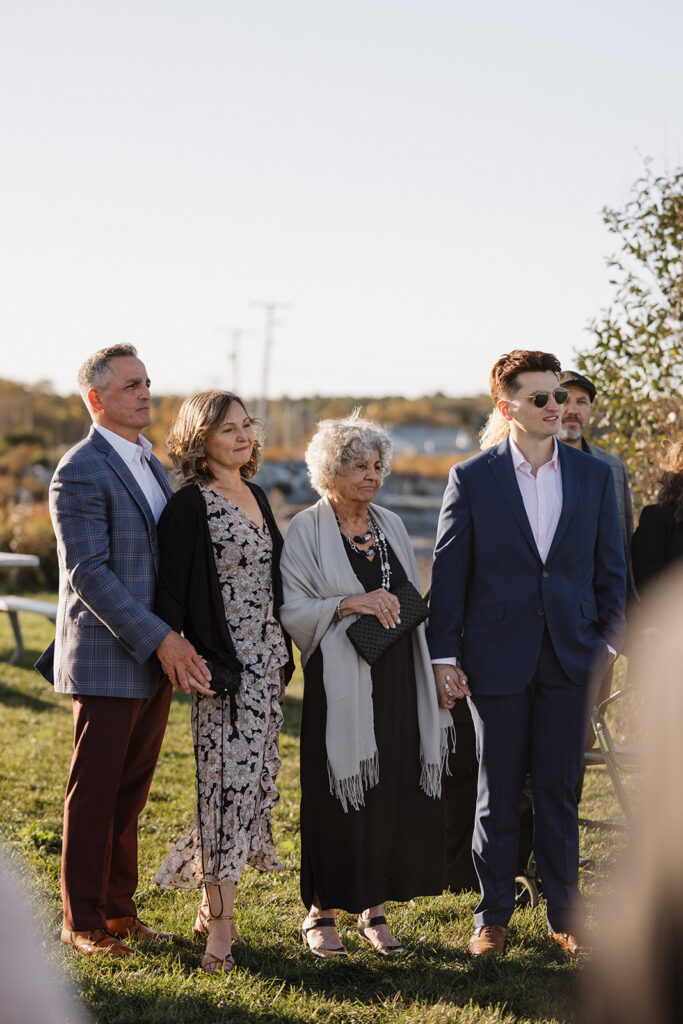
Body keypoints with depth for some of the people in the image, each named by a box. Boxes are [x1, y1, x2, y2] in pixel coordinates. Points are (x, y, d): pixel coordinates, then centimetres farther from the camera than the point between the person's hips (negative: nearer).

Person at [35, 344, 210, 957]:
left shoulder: (150, 464, 14)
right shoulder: (80, 472, -13)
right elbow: (88, 572, -19)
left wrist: (171, 641, 12)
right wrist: (160, 640, -22)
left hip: (156, 658, 8)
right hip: (107, 662, -8)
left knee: (131, 792, 13)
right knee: (95, 795, 1)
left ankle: (119, 908, 22)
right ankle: (82, 921, 11)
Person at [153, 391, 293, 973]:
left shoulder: (256, 496, 14)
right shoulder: (190, 506, -10)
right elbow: (171, 591, -13)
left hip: (267, 659, 8)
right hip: (225, 663, -8)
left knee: (253, 783, 10)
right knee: (229, 781, -9)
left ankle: (212, 907, 20)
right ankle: (221, 928, -6)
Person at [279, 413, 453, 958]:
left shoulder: (390, 525, 14)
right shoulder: (306, 530, -3)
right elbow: (292, 610, -10)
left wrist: (406, 612, 3)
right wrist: (350, 604, -19)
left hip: (397, 680, 5)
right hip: (341, 684, -5)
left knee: (395, 795, 4)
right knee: (338, 796, -2)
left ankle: (375, 909, 15)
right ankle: (323, 912, 11)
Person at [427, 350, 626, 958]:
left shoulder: (594, 476, 5)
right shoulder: (471, 479, -2)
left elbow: (611, 568, 10)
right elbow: (449, 572, -1)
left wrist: (610, 640, 2)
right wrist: (444, 654, -4)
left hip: (570, 657, 2)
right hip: (497, 657, -2)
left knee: (559, 792, 8)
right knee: (498, 793, 7)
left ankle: (565, 915, 18)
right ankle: (493, 917, 18)